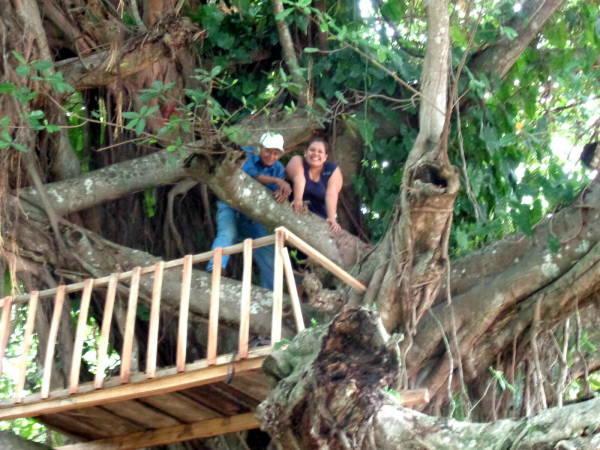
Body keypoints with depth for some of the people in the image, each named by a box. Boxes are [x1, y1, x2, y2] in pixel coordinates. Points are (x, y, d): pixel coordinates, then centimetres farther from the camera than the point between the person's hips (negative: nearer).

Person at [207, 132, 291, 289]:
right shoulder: (247, 154, -10)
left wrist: (282, 193, -39)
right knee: (227, 233, -32)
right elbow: (248, 174, -30)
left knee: (268, 255, 2)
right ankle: (213, 272, -46)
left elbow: (275, 194, -14)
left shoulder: (278, 169, 1)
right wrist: (276, 181, -39)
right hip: (231, 207, -4)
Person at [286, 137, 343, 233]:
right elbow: (299, 179, -27)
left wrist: (332, 219, -33)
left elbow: (331, 195, -18)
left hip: (321, 218, 1)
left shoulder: (333, 170, -4)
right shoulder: (297, 162, -6)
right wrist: (298, 200, -45)